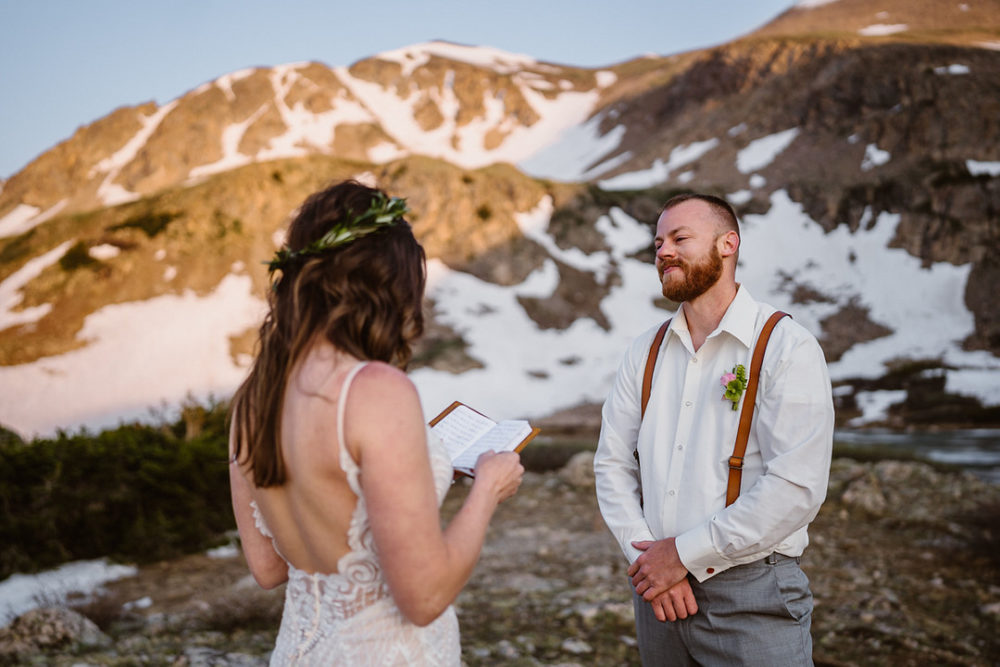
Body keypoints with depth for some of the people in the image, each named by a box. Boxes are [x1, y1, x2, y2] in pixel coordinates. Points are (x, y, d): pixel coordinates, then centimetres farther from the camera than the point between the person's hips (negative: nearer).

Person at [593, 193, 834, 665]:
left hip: (750, 596, -4)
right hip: (659, 590, 5)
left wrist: (684, 554, -15)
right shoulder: (645, 352, 7)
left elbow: (796, 489, -18)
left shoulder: (787, 349, -10)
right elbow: (613, 463, 6)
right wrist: (644, 554, -8)